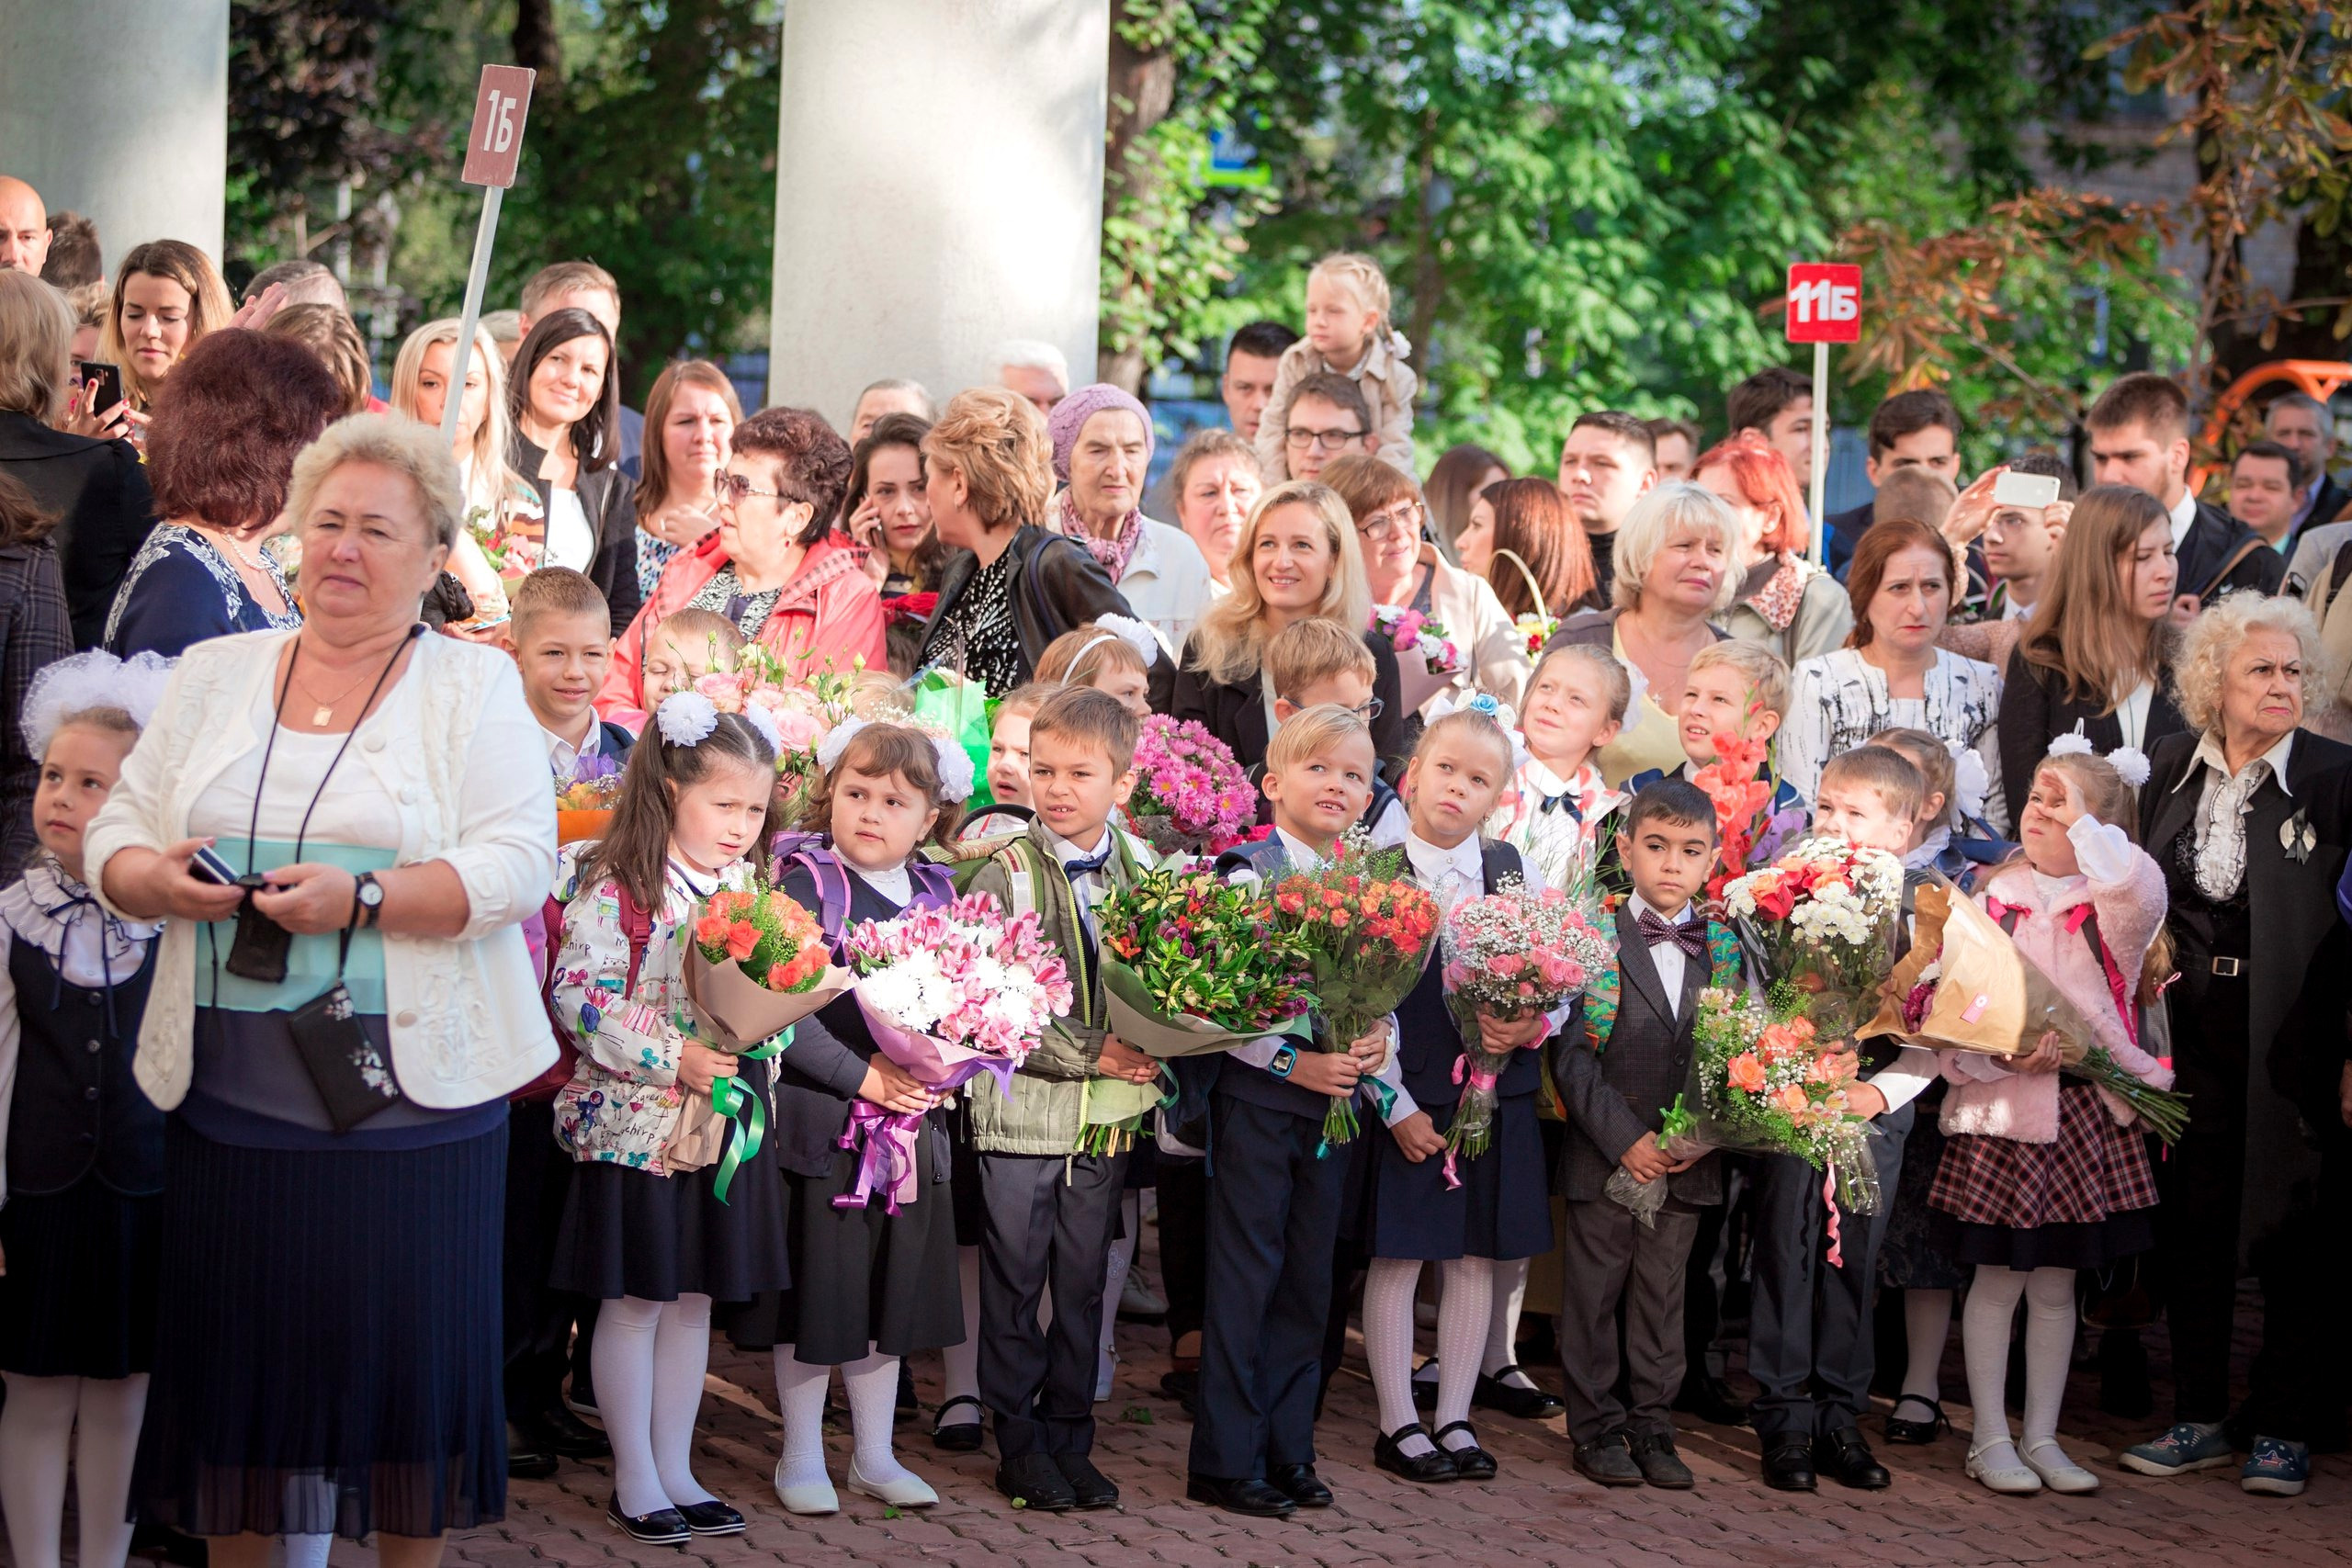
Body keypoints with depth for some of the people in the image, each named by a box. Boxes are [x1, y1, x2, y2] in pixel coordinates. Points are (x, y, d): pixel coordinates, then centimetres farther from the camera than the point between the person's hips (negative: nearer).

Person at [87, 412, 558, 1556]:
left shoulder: (475, 687, 3)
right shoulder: (214, 674, 14)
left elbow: (520, 862, -8)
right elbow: (114, 830, 12)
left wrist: (364, 897, -20)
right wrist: (157, 882, -10)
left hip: (404, 1100, -3)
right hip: (229, 1095, 3)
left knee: (405, 1352, 0)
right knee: (236, 1346, 5)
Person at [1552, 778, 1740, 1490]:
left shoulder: (1724, 949, 6)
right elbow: (1572, 1054, -10)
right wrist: (1623, 1138, -16)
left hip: (1689, 1160, 3)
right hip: (1602, 1156, -3)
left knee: (1663, 1296, 11)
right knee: (1594, 1293, 4)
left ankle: (1652, 1425, 21)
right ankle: (1597, 1427, 15)